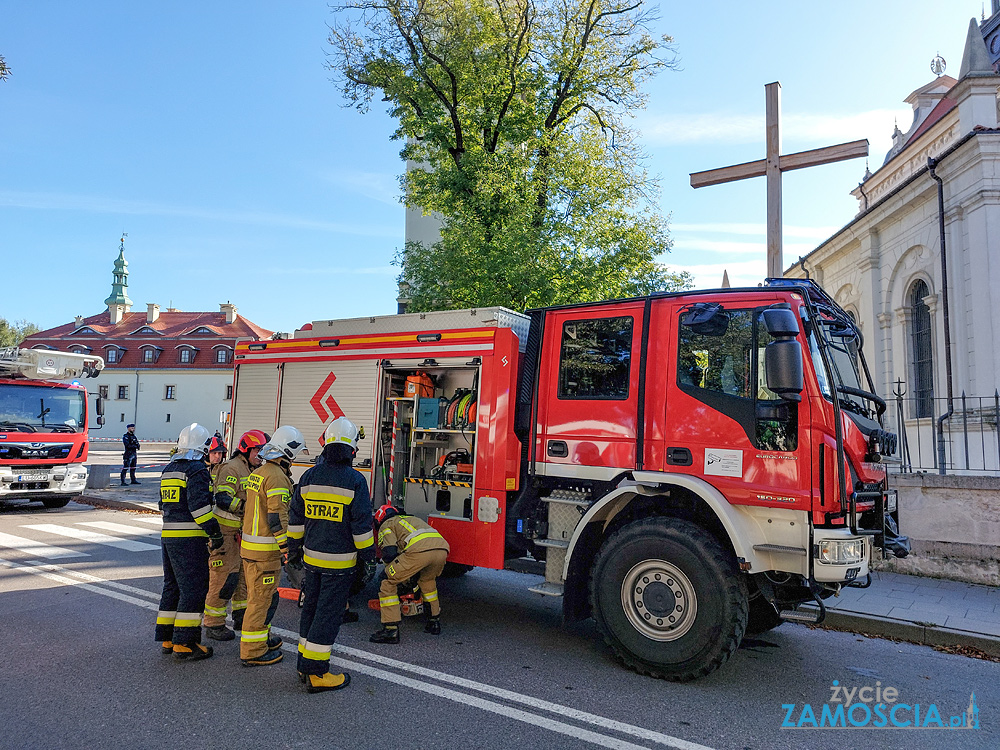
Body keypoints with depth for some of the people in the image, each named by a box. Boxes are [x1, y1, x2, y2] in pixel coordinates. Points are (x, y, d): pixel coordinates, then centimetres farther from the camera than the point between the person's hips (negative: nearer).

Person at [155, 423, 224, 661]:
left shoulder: (168, 470, 16)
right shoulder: (197, 470, -13)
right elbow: (199, 506, -20)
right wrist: (215, 533, -15)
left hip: (168, 535, 9)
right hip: (189, 538, -9)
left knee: (173, 587, 17)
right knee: (193, 589, -4)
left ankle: (167, 639, 23)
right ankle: (184, 645, -2)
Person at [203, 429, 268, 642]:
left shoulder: (252, 471, 17)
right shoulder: (231, 468, -14)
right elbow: (223, 499, -25)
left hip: (241, 532, 10)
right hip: (225, 531, -10)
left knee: (244, 574, 15)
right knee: (224, 577, -6)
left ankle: (241, 618, 27)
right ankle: (213, 624, 6)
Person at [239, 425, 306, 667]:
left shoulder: (257, 473, 13)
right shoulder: (277, 476, -19)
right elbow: (277, 516, -23)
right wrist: (287, 547, -20)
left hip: (249, 544, 10)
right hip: (265, 549, -10)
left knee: (258, 595, 22)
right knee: (262, 599, -1)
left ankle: (261, 637, 35)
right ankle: (253, 651, 7)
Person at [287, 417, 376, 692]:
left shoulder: (309, 476, 1)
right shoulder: (355, 481, -14)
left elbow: (295, 519, 8)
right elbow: (362, 526, -13)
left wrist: (294, 548, 19)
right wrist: (368, 558, -4)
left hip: (312, 557, 5)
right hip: (339, 562, -5)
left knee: (311, 608, 18)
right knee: (328, 614, 2)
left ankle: (305, 663, 29)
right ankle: (315, 673, 8)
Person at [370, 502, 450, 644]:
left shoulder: (387, 525, 23)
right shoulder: (412, 518, 43)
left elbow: (389, 553, 6)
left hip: (420, 550, -7)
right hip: (442, 548, 7)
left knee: (388, 583, 9)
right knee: (427, 580, 35)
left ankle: (391, 630, 5)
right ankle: (435, 622, 37)